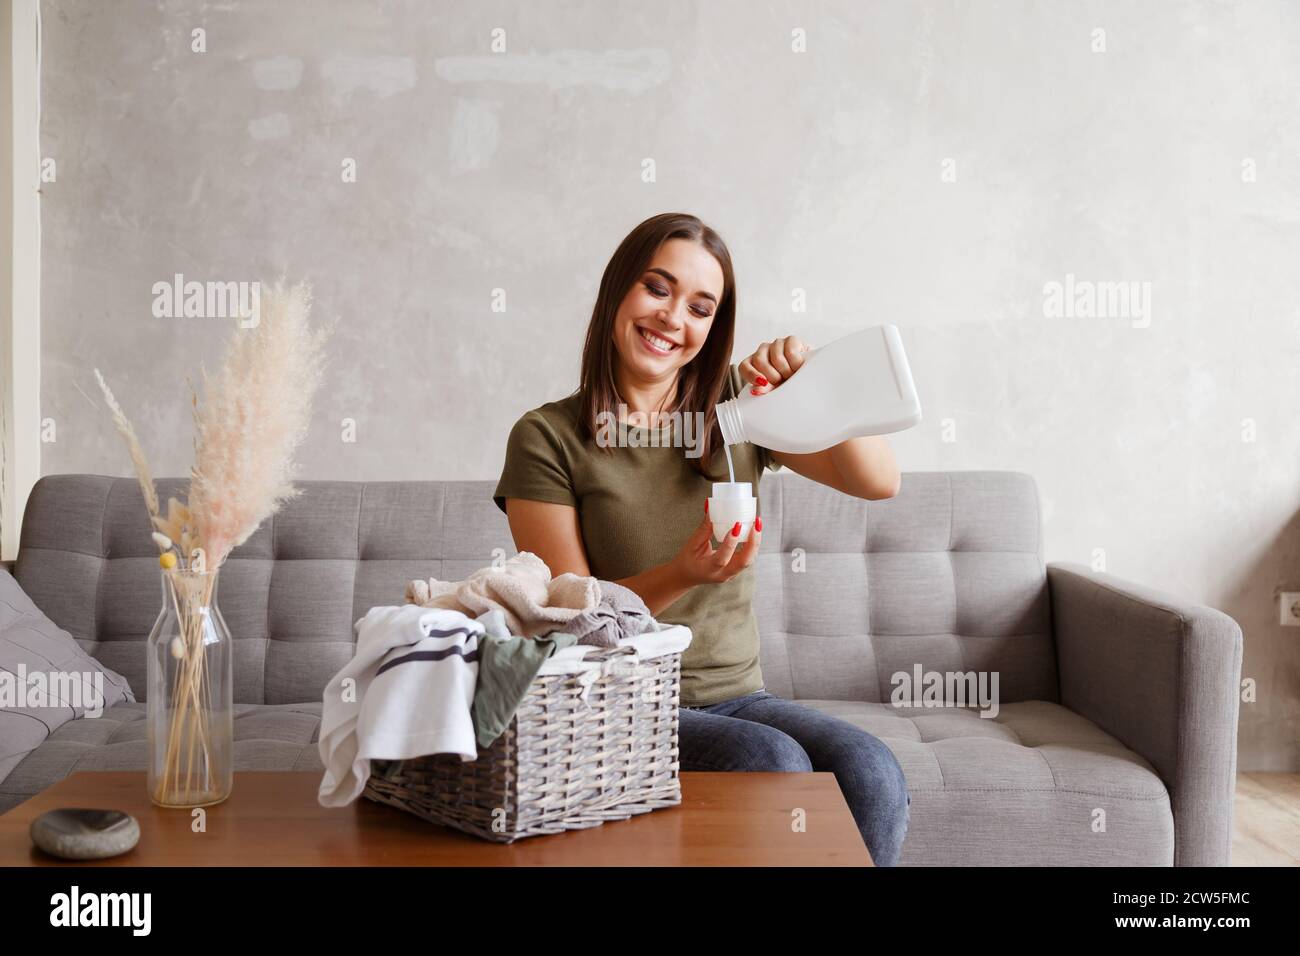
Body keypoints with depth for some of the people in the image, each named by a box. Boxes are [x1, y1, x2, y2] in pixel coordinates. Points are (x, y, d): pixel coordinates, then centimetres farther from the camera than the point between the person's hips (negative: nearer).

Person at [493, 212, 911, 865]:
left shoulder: (738, 402, 8)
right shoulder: (546, 438, -3)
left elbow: (880, 481, 0)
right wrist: (682, 575, -23)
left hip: (737, 695, 4)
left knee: (872, 775, -26)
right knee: (773, 762, -32)